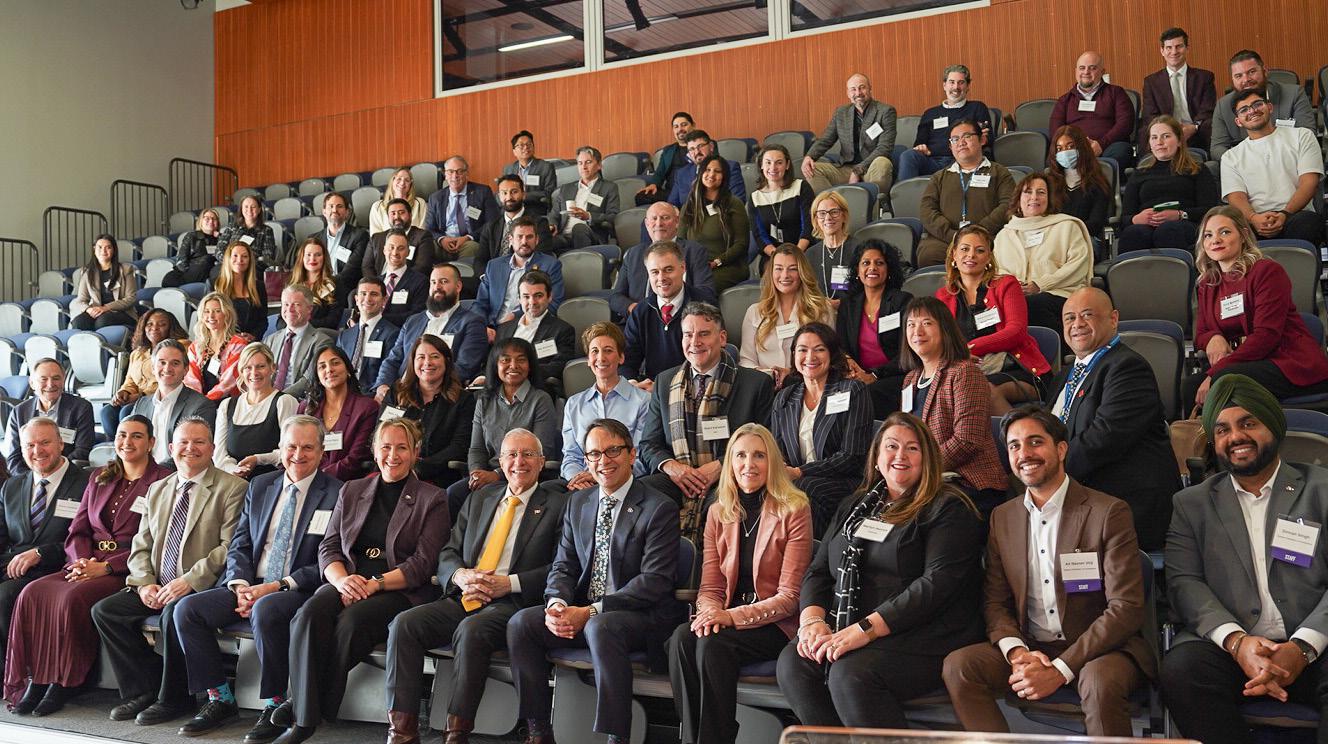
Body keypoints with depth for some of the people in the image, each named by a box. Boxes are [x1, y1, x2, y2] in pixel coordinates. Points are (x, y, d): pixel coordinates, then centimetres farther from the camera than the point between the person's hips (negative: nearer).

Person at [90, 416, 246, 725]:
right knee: (104, 610, -9)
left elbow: (230, 548, -13)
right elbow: (141, 546, 16)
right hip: (157, 589, 7)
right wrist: (144, 583, -3)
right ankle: (144, 691, 0)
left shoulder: (232, 488, -5)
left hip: (204, 587, -7)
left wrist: (189, 581, -21)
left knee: (175, 612, -34)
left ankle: (173, 699, -13)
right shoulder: (157, 490, 17)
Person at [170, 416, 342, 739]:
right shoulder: (260, 486, 14)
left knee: (266, 610, -36)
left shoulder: (335, 494, -5)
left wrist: (277, 586, -17)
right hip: (250, 587, 6)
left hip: (299, 591, -6)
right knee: (187, 608, -13)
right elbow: (239, 546, 14)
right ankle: (220, 700, 0)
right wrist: (241, 586, -6)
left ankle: (275, 706, -18)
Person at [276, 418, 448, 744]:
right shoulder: (352, 491, 19)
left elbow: (423, 563, -3)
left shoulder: (431, 499, 6)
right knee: (310, 613, -29)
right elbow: (328, 547, 13)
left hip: (400, 591, -3)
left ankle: (302, 705, -19)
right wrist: (342, 580, -9)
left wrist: (375, 584, -16)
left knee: (351, 620, -33)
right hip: (348, 581, 3)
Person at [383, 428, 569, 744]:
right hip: (463, 598, 6)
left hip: (512, 604, -5)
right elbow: (448, 552, 19)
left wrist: (510, 583, -14)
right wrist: (459, 575, -5)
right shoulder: (480, 499, 22)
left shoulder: (558, 505, 5)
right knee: (404, 623, -19)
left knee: (471, 630, -36)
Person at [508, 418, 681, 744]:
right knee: (521, 622, -14)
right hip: (582, 615, 6)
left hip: (641, 617, -6)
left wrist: (591, 612, -20)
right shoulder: (578, 502, 13)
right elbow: (563, 564, 12)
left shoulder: (659, 508, -7)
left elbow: (656, 580, -15)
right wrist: (557, 604, -12)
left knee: (600, 628, -36)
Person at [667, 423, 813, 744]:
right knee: (682, 637, -27)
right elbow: (710, 587, 10)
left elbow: (790, 596, -9)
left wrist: (733, 616, -20)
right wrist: (709, 612, -15)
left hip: (776, 625, -4)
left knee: (713, 644, -31)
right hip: (727, 619, 4)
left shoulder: (794, 510, -5)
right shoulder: (718, 513, 11)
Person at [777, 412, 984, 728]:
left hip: (923, 637, -6)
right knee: (792, 662, -22)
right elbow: (818, 570, 16)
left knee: (850, 674, -32)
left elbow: (938, 583, -13)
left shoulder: (948, 509, 0)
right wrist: (812, 621, -6)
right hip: (844, 632, 6)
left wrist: (866, 629, -20)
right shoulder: (855, 507, 20)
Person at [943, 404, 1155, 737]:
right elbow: (995, 602, 10)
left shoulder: (1109, 512, -6)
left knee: (1100, 681, -36)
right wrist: (1015, 651, -13)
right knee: (957, 666, -20)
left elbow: (1126, 608, -12)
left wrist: (1060, 670, -21)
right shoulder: (1002, 517, 10)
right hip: (1030, 649, 4)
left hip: (1097, 649, -4)